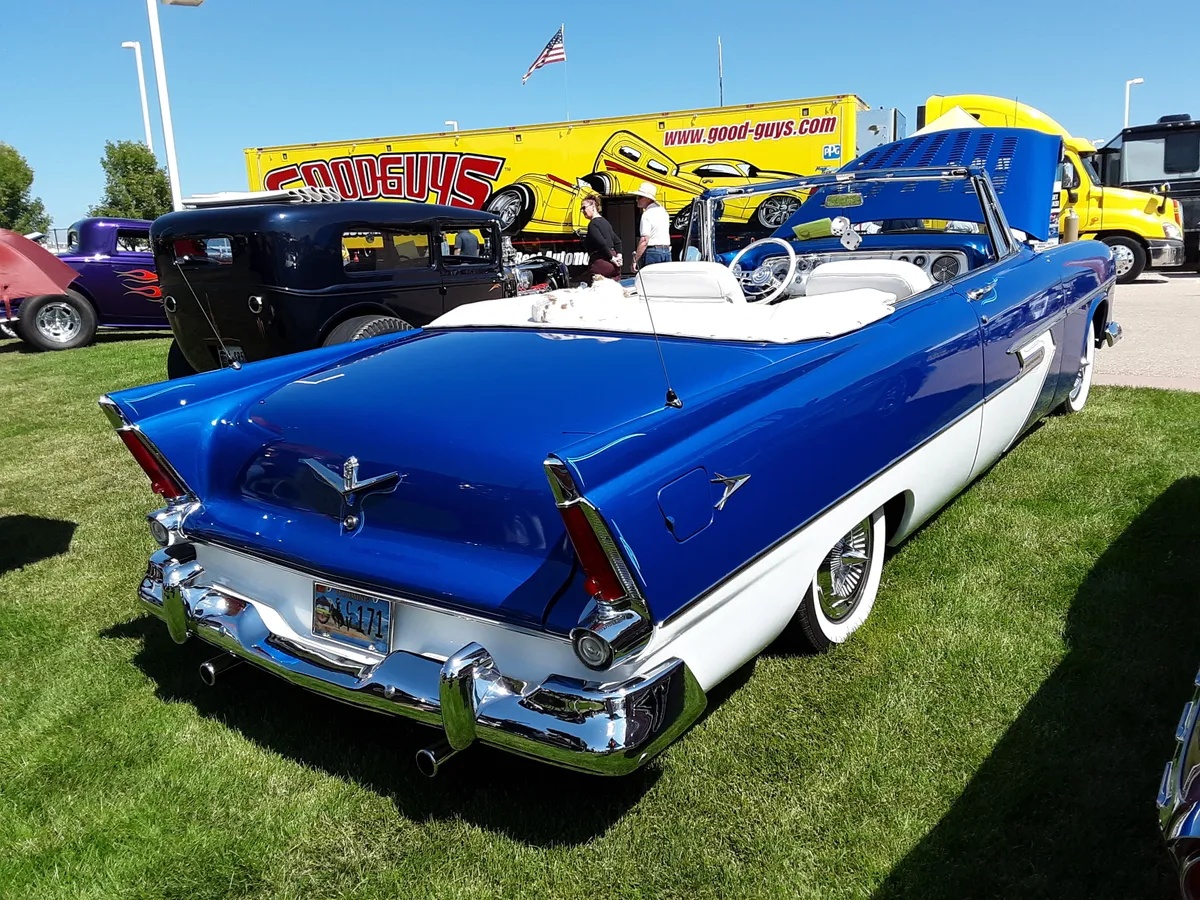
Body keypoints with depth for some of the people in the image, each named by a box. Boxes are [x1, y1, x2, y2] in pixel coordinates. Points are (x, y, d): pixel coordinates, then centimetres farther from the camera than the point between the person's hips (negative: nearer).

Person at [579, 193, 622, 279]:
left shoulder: (593, 224, -9)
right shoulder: (604, 221, 20)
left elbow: (602, 244, -21)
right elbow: (617, 241, 24)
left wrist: (611, 258, -12)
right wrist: (618, 255, 12)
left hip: (600, 263, -9)